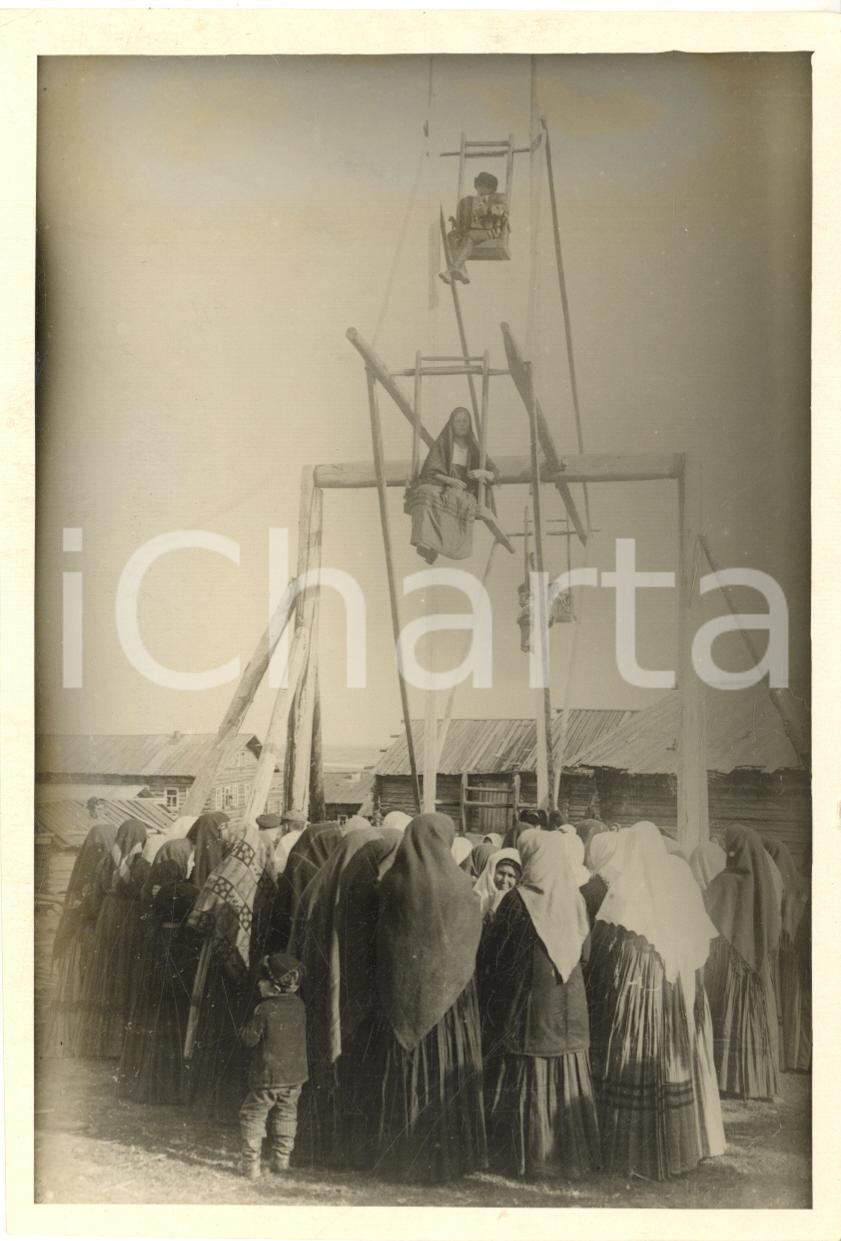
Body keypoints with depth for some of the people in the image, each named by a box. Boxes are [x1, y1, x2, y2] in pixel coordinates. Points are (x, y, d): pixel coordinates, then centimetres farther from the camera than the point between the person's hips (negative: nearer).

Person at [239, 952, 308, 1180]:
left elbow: (249, 1039, -13)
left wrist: (252, 1019, 3)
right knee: (286, 1115, 20)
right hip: (295, 1073, 6)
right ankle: (281, 1159, 25)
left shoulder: (264, 1010, -20)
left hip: (268, 1076, -5)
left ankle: (251, 1164, 7)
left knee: (253, 1117, 8)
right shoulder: (299, 1005, -3)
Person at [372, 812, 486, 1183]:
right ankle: (443, 1156, 15)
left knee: (404, 1073, 13)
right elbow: (473, 934, 0)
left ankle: (398, 1157, 22)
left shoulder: (392, 884, -5)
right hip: (447, 993, -3)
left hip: (401, 996, 3)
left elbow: (382, 938, 5)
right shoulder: (456, 886, -13)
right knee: (445, 1074, 8)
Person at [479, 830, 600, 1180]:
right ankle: (570, 1150, 20)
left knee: (524, 1082, 6)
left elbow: (488, 953, -8)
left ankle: (524, 1156, 12)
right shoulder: (574, 900, 0)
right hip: (568, 1011, 4)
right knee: (566, 1081, 13)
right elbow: (580, 948, 11)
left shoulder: (517, 901, -14)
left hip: (525, 1004, -4)